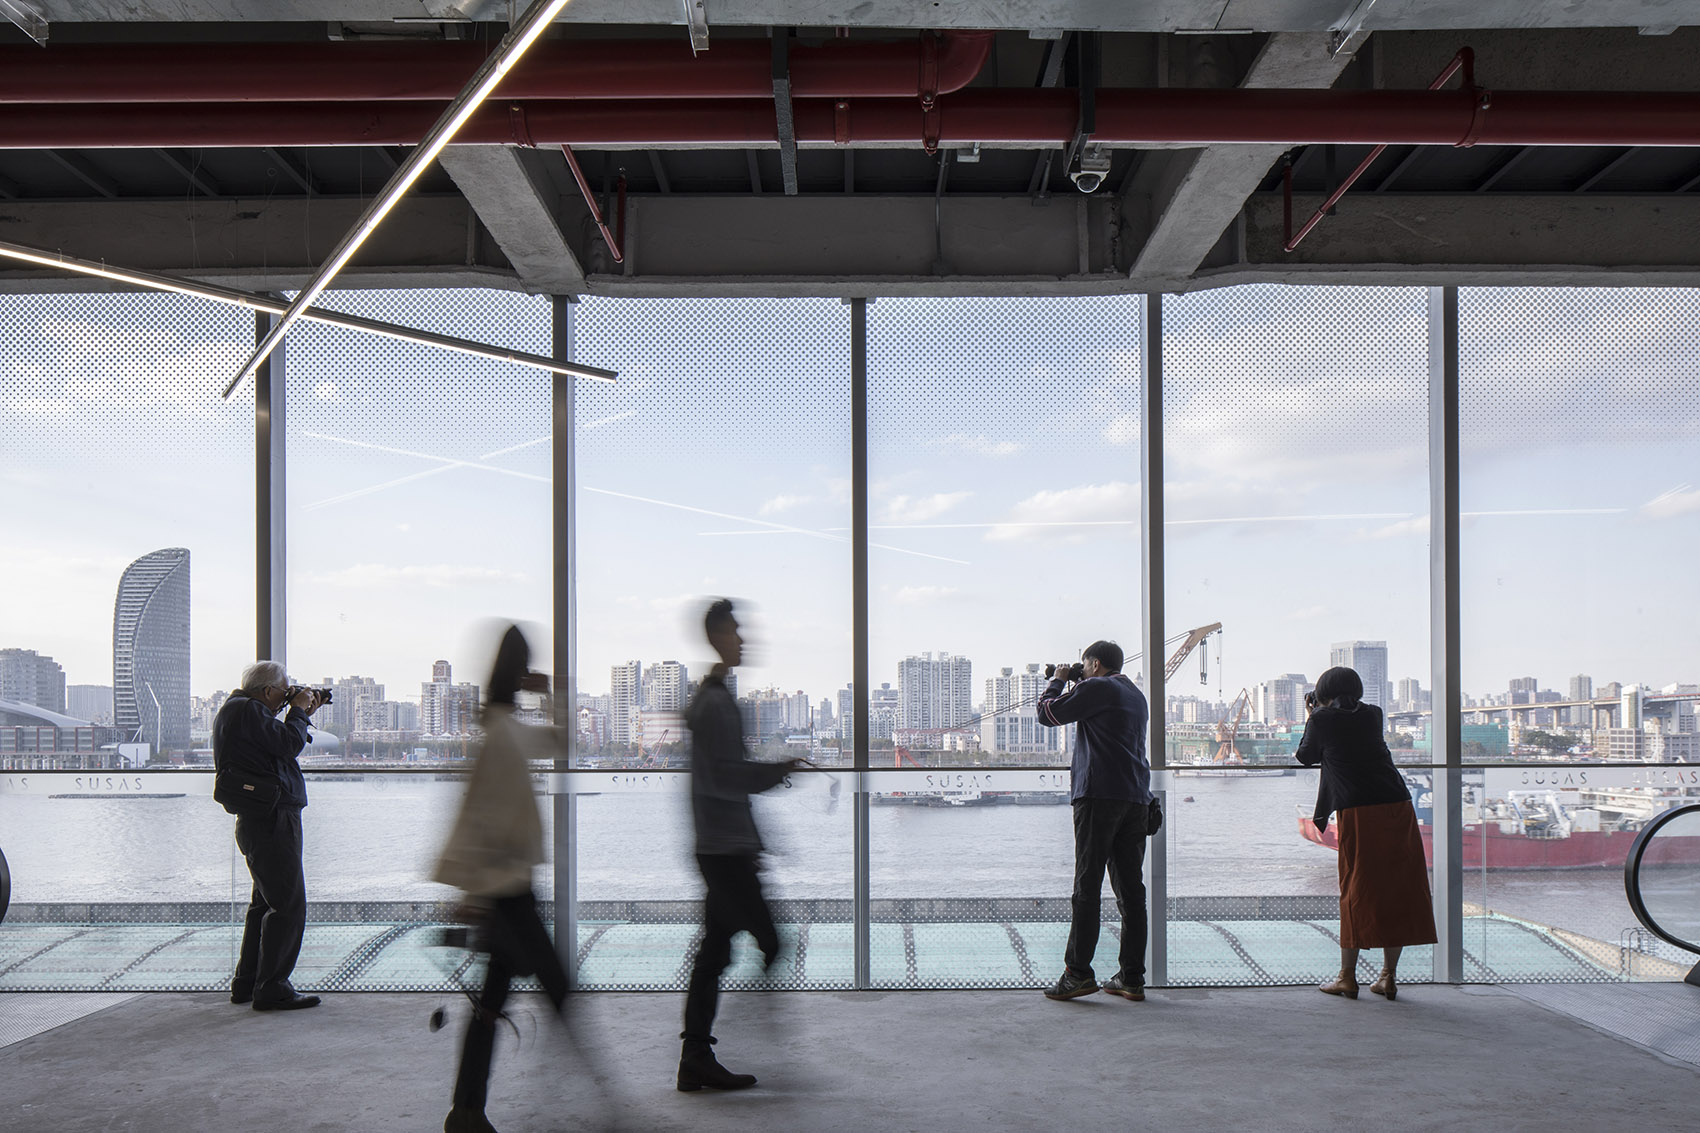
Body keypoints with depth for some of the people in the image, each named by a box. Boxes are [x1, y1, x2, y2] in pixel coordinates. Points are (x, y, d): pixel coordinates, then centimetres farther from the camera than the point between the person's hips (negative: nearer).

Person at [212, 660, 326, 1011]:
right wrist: (299, 711, -5)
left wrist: (302, 715, 18)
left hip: (262, 821, 11)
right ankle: (271, 989, -7)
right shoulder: (247, 710, -13)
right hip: (271, 820, -11)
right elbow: (288, 745, -20)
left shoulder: (236, 710, 20)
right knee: (288, 905, -9)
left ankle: (246, 983, 24)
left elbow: (281, 748, 22)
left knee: (267, 901, 18)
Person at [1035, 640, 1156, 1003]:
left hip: (1100, 796, -7)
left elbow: (1047, 713, -1)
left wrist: (1059, 680, 16)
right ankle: (1132, 978, 6)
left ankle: (1078, 972, -7)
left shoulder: (1096, 688, -4)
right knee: (1130, 888, 6)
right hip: (1136, 800, 7)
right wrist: (1076, 684, 28)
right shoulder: (1136, 696, 21)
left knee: (1087, 885, -6)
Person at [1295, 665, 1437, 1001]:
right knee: (1397, 888, 8)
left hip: (1357, 812, -4)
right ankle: (1389, 975, 11)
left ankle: (1347, 976, 9)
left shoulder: (1322, 719, 3)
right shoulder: (1372, 715, 15)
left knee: (1356, 889, 4)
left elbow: (1306, 757, 19)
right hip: (1398, 808, 4)